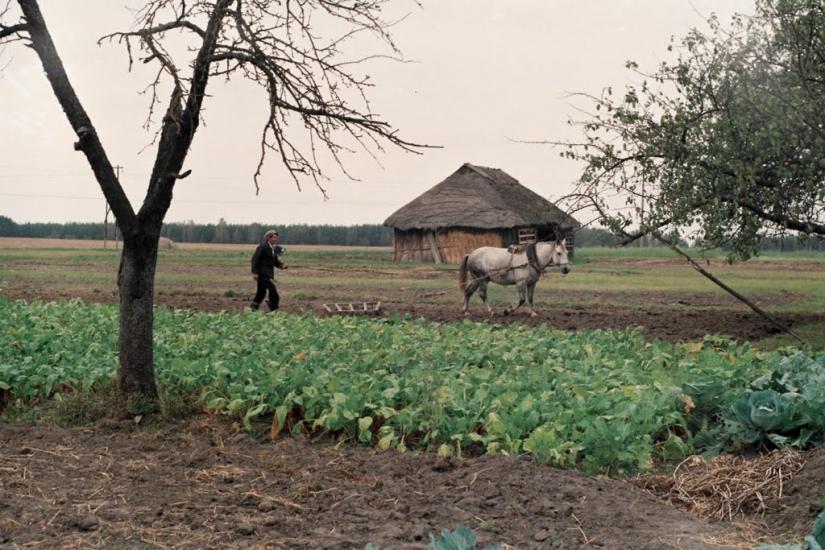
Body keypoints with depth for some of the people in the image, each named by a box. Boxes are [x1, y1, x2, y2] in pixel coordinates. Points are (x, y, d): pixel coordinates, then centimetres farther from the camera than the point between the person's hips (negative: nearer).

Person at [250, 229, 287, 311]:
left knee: (261, 292, 12)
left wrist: (281, 265, -2)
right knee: (272, 289, -13)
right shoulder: (262, 247, -13)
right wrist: (254, 272, -20)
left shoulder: (274, 248, 13)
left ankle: (253, 308, 20)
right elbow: (255, 259, -16)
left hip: (269, 273, 9)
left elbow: (275, 261, 19)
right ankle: (274, 309, -7)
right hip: (262, 273, -9)